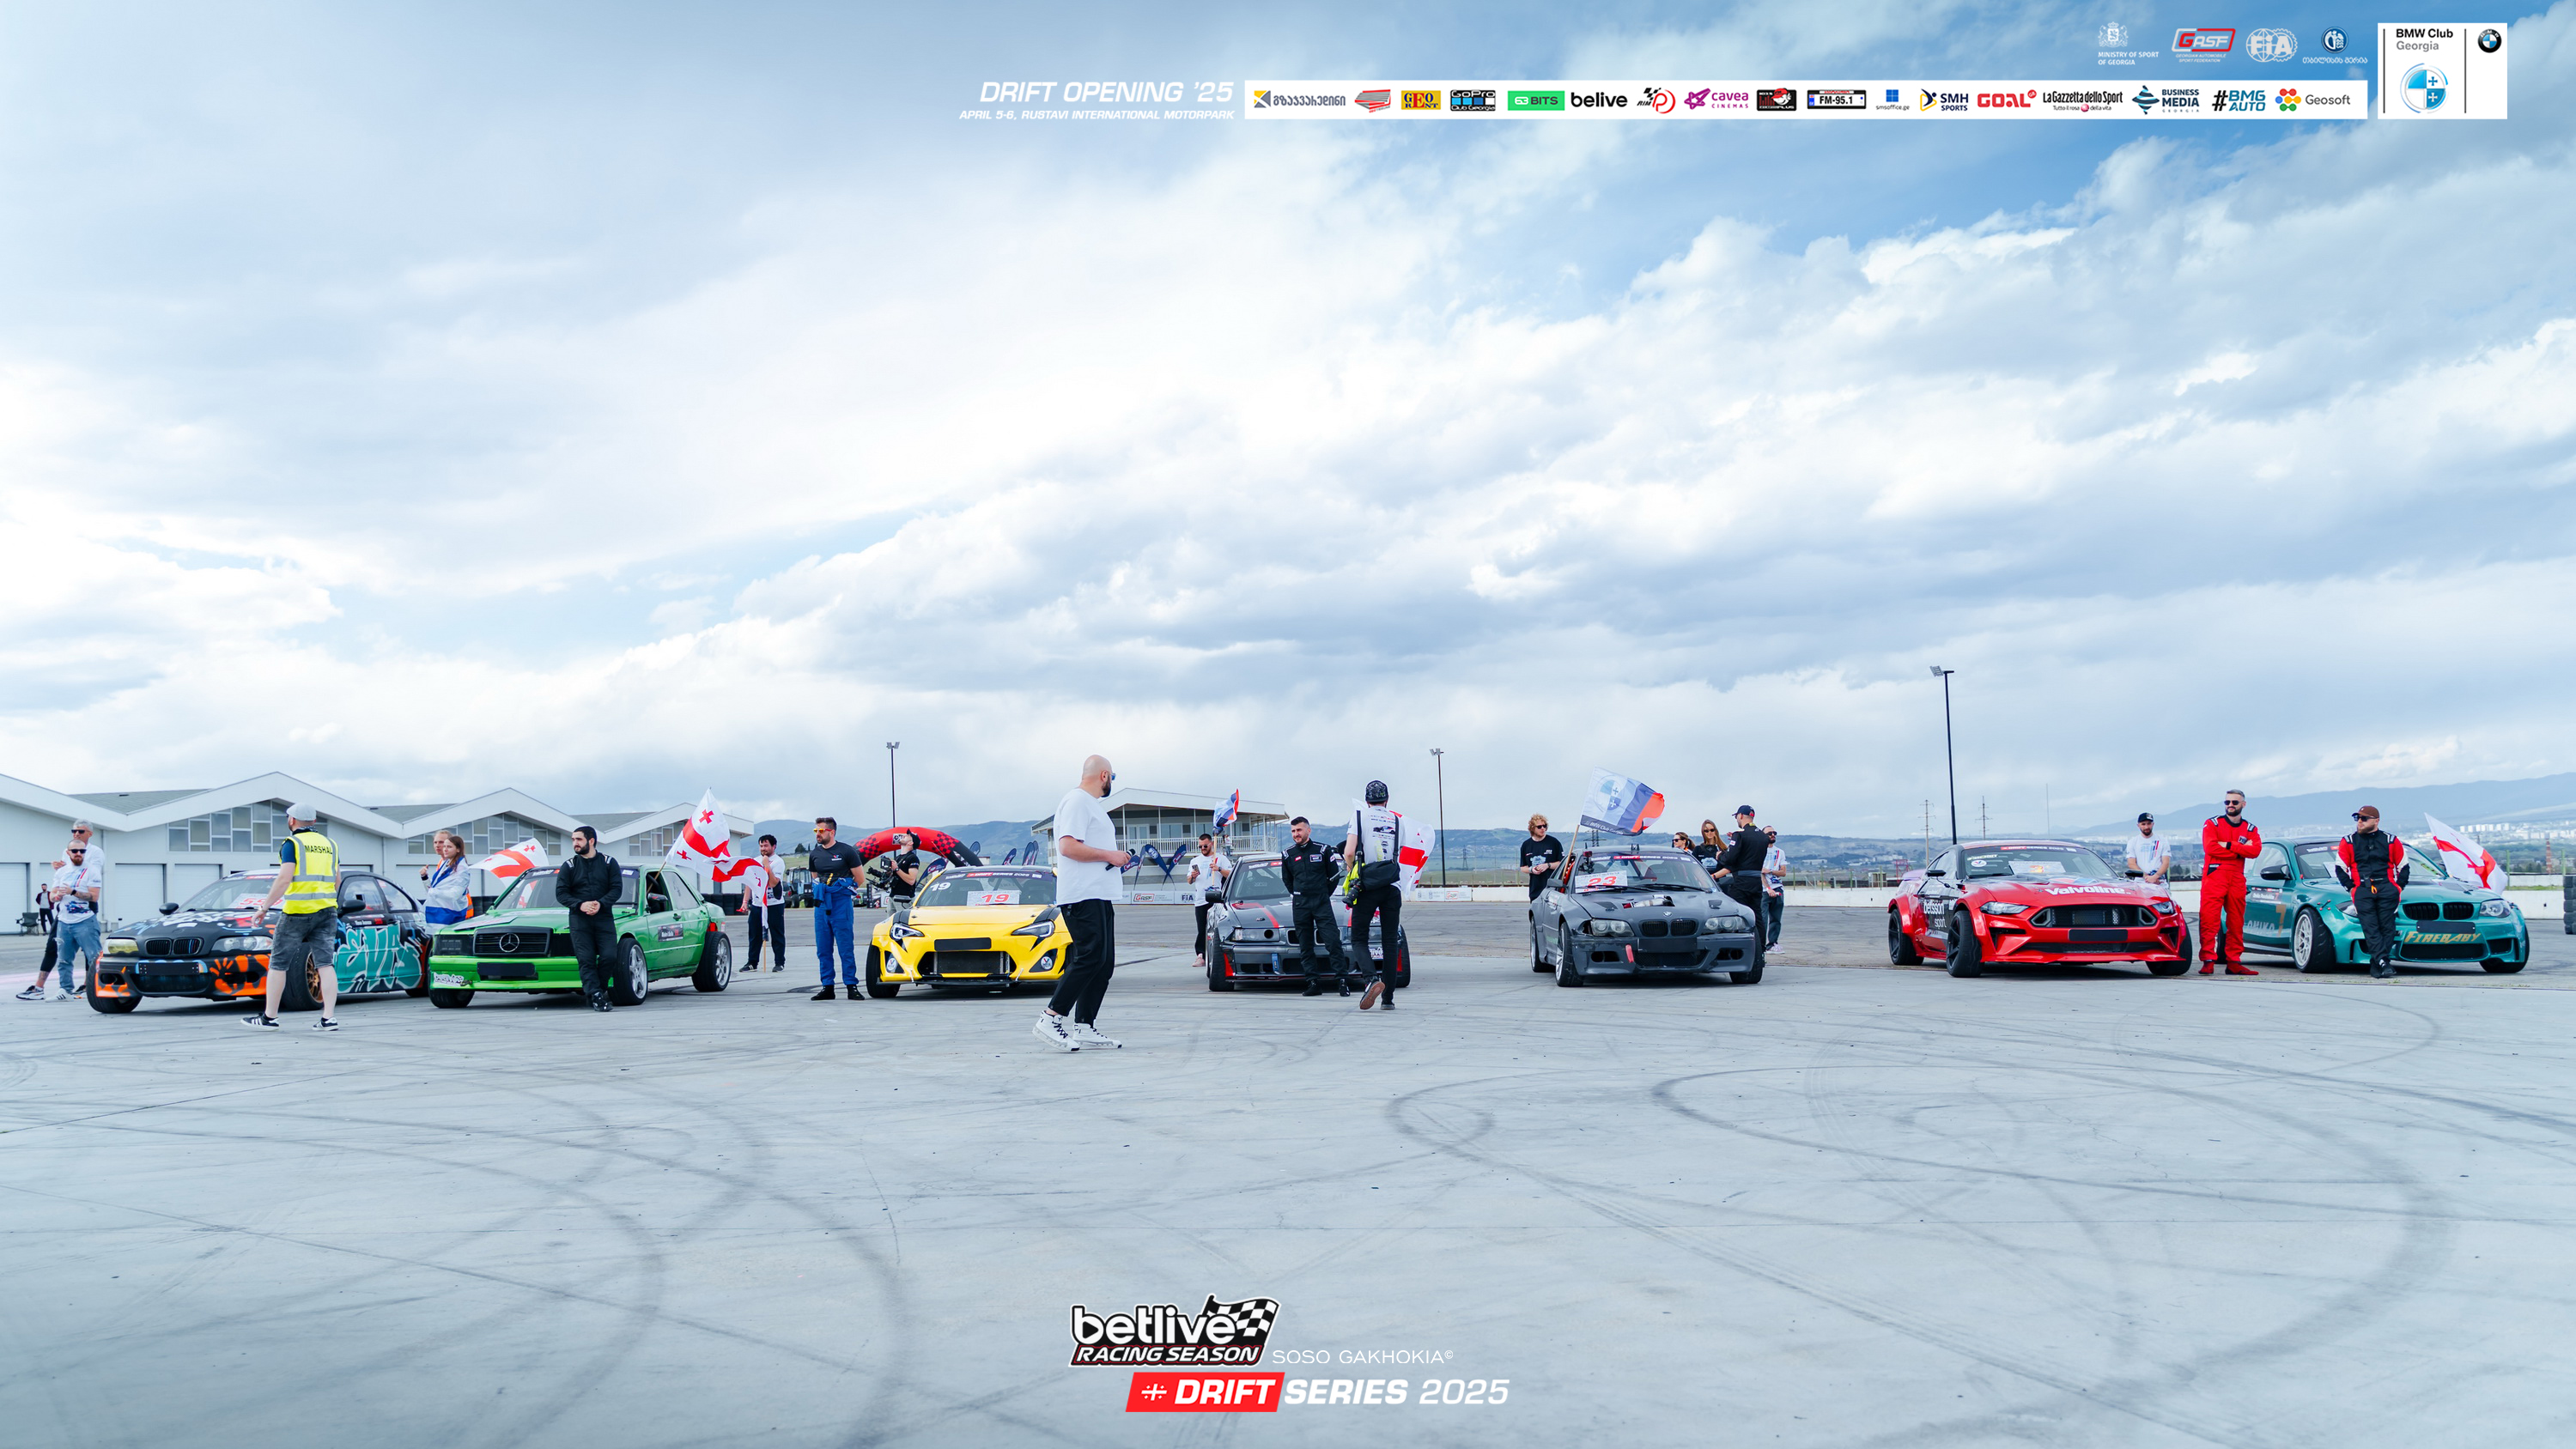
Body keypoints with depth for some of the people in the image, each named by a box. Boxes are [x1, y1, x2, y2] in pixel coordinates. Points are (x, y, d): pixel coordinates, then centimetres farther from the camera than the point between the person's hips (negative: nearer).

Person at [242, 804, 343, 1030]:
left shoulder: (292, 844, -4)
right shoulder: (329, 844, 13)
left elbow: (284, 879, -14)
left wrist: (265, 906, -9)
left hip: (297, 912, -5)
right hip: (327, 911, 5)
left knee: (278, 963, 7)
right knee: (325, 964, 1)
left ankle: (269, 1017, 12)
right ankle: (329, 1018, -7)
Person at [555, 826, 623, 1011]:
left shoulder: (609, 862, 6)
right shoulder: (569, 866, 7)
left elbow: (617, 888, 0)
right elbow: (561, 893, 2)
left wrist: (601, 904, -17)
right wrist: (580, 905, -16)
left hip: (604, 918, 0)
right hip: (579, 919, 0)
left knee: (609, 957, -10)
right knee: (586, 960, -9)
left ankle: (591, 991, 10)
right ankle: (596, 997, -11)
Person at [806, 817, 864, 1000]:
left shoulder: (846, 851, -3)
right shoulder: (814, 854, 11)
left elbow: (859, 878, 3)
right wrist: (823, 892, 14)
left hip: (841, 904, -5)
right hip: (821, 904, 5)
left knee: (846, 947, -6)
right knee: (823, 949, 5)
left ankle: (851, 986, -3)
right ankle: (827, 988, 10)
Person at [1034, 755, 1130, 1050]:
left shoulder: (1093, 804, 25)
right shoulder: (1077, 801, -9)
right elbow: (1068, 846, -20)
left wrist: (1116, 858, 18)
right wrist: (1108, 855, -14)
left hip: (1100, 896, 11)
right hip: (1082, 895, -11)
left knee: (1104, 963, 7)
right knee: (1090, 957, -17)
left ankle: (1084, 1027, 8)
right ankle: (1051, 1019, -15)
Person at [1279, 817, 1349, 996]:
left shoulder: (1323, 850, 2)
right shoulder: (1287, 855, 8)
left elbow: (1335, 874, 10)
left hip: (1322, 903, -2)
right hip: (1300, 906, 3)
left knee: (1333, 941, -10)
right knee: (1305, 947, 1)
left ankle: (1342, 980, -8)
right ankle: (1313, 983, 3)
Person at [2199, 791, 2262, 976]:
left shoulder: (2250, 829, 15)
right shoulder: (2212, 824, 7)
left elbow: (2255, 850, -5)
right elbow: (2210, 847, -10)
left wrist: (2228, 845, -12)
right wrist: (2240, 850, -6)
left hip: (2237, 879, 4)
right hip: (2214, 876, -4)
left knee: (2236, 922, 4)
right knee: (2209, 919, -11)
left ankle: (2234, 962, 8)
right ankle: (2208, 961, -13)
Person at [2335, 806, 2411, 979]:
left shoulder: (2391, 841, 12)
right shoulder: (2349, 842, 12)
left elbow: (2404, 867, 18)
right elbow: (2340, 868, 14)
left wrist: (2399, 887, 7)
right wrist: (2351, 888, 5)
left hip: (2387, 889, 0)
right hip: (2362, 890, 0)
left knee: (2387, 927, -6)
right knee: (2370, 929, -12)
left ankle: (2376, 965, -1)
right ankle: (2383, 964, -19)